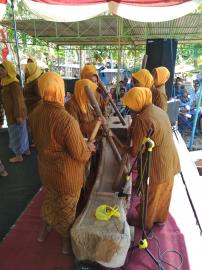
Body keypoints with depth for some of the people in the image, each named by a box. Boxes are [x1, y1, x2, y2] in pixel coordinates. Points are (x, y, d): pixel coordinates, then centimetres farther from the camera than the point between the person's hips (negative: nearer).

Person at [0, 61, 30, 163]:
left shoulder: (13, 83, -21)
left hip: (15, 113, -9)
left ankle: (19, 156, 14)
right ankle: (26, 150, 32)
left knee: (16, 133, 1)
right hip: (11, 113, 9)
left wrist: (18, 115, -22)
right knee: (21, 131, 18)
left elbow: (18, 100, -22)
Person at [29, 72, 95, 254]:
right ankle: (67, 239, 44)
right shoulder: (67, 121, -34)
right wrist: (89, 147, -2)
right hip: (67, 175, -6)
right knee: (67, 209, 19)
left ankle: (45, 229, 56)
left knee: (50, 199, 31)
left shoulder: (35, 114, -12)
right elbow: (81, 155, -25)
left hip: (46, 170, 6)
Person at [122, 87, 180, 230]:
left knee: (151, 196, 14)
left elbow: (136, 149, -20)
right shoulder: (159, 110, 2)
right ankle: (161, 218, 46)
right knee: (164, 193, 25)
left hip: (158, 164, -8)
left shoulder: (142, 119, -24)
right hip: (171, 160, 8)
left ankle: (145, 222, 37)